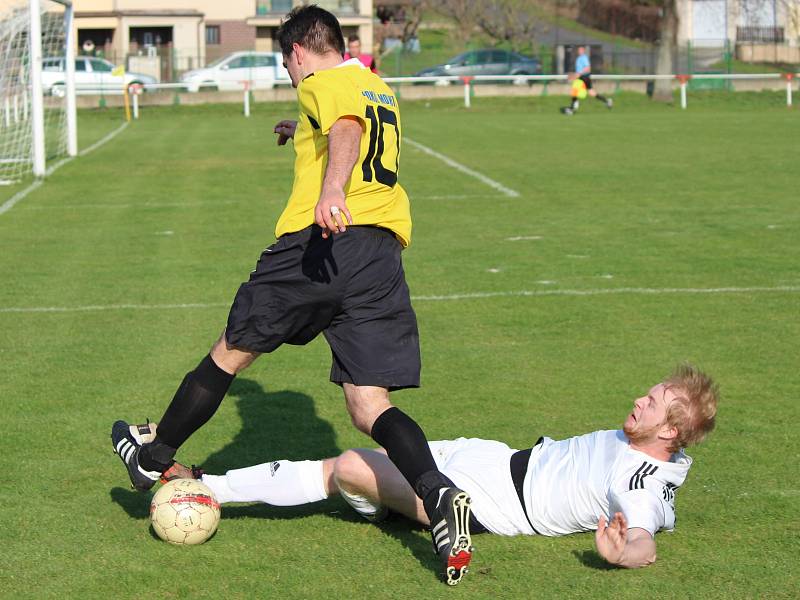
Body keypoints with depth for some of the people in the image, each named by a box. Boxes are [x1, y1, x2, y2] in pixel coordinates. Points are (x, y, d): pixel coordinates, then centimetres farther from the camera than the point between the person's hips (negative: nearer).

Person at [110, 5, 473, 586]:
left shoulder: (322, 84, 3)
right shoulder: (381, 90, 27)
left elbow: (348, 130, -21)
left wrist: (332, 190, -40)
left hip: (318, 239, -6)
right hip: (384, 254, 6)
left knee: (229, 354, 14)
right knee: (371, 407, 1)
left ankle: (156, 459, 31)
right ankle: (438, 493, -26)